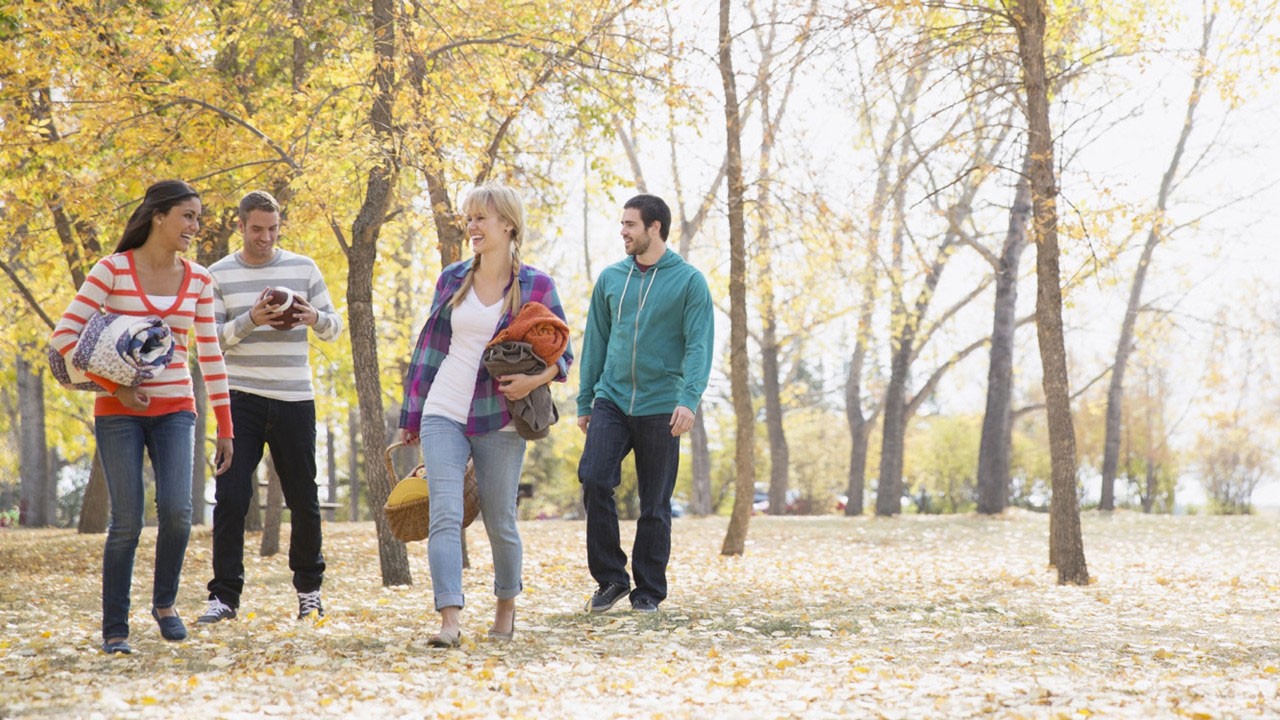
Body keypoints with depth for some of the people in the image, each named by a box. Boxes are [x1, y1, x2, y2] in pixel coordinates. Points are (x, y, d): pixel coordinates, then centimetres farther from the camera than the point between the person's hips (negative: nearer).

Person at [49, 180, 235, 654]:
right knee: (127, 523, -7)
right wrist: (113, 386, -14)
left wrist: (225, 427, 9)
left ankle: (164, 602, 10)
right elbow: (64, 335, -9)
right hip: (119, 413, -3)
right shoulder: (113, 269, -6)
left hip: (175, 409, 3)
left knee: (177, 511, -15)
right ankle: (114, 631, 7)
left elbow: (210, 354, 11)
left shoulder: (198, 280, 6)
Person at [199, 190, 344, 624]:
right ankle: (225, 595, -3)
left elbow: (334, 328, 8)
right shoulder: (219, 275, 3)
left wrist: (314, 318, -15)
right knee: (231, 497, -8)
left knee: (303, 499, 8)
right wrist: (251, 320, -20)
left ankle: (309, 588, 24)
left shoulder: (303, 268, 6)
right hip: (241, 399, -1)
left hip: (294, 399, 1)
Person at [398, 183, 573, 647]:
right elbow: (430, 347, 12)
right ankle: (450, 620, -20)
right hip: (443, 414, 2)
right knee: (444, 515, -13)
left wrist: (536, 379, -18)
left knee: (500, 522, 8)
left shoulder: (536, 286, -2)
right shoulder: (452, 279, 6)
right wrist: (411, 415, 12)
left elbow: (563, 352, 3)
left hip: (499, 420, -2)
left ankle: (506, 607, 32)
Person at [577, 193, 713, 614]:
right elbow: (595, 342, 14)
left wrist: (689, 399, -23)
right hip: (612, 401, 3)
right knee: (593, 479, -15)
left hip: (660, 407, -3)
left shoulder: (689, 281, -2)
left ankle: (649, 590, 15)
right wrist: (584, 401, 11)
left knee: (655, 504, 3)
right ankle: (610, 577, -2)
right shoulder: (611, 279, 10)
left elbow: (698, 345, -10)